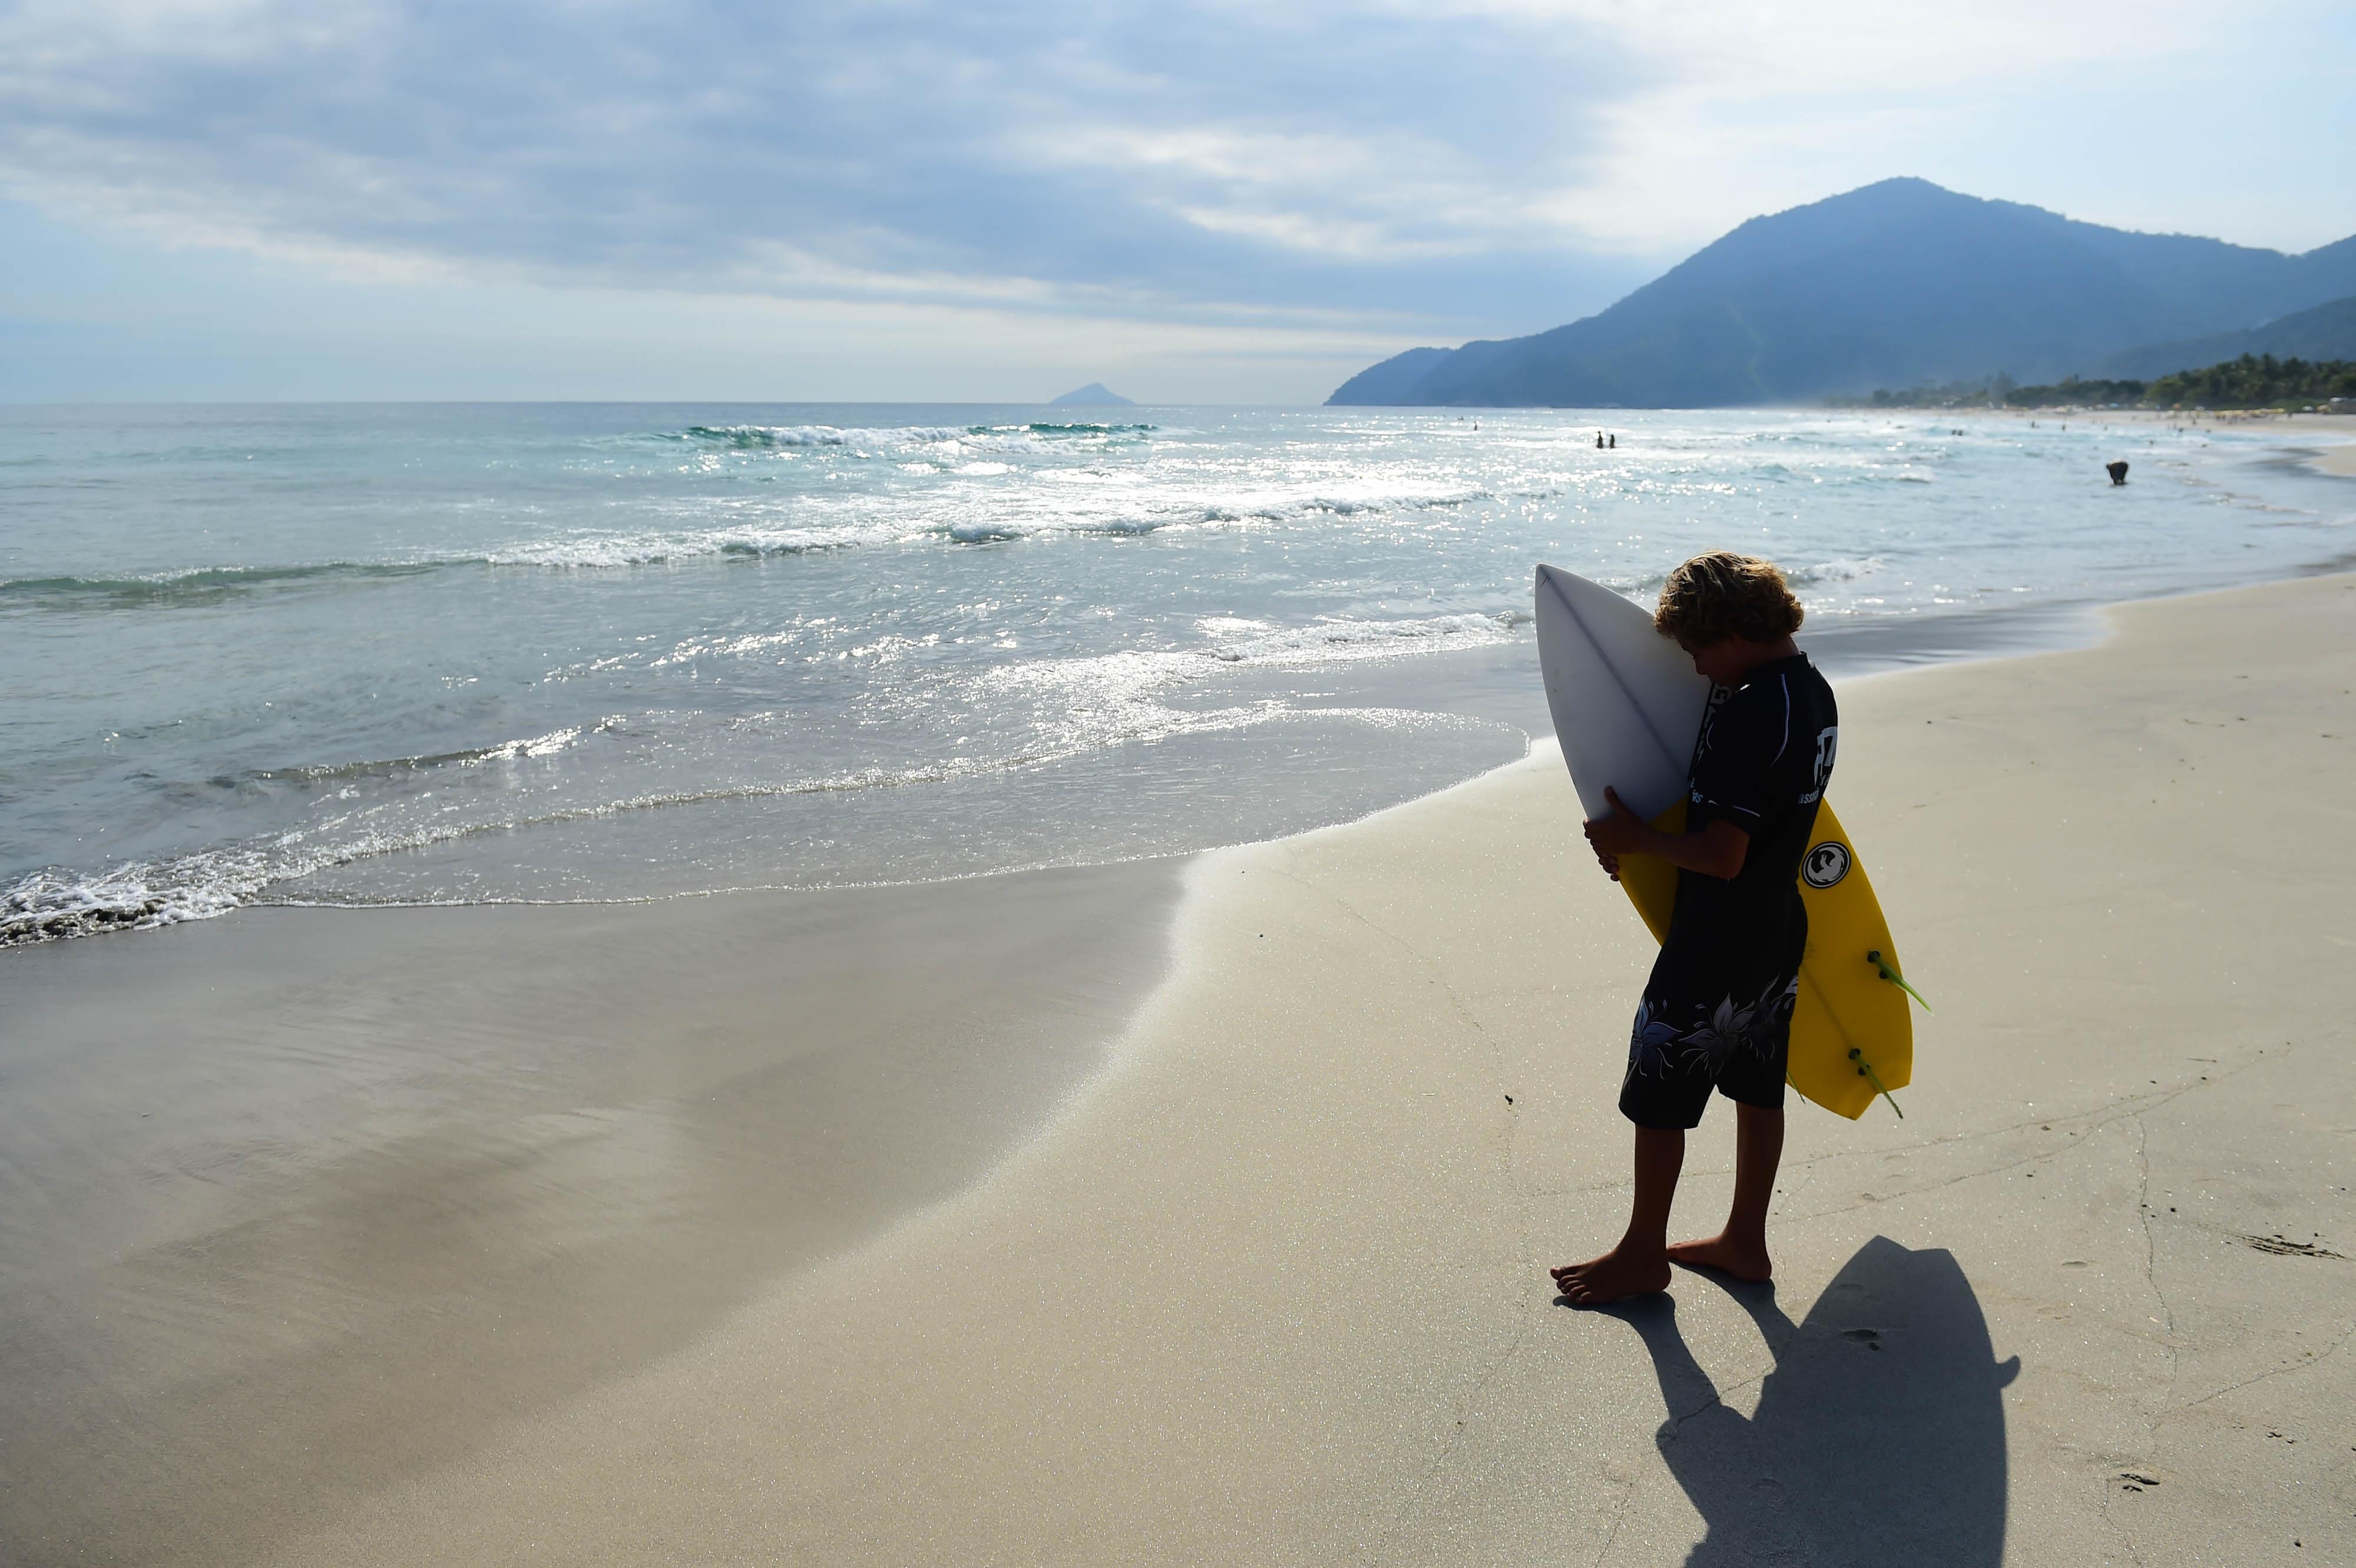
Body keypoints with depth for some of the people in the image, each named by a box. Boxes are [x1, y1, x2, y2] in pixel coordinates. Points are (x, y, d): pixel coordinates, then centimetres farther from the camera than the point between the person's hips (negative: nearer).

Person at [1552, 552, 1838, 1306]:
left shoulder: (1749, 712, -26)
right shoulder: (1812, 692, 4)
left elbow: (1721, 855, -27)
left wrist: (1634, 839, -13)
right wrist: (1646, 838, 10)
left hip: (1715, 945, -9)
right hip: (1780, 931, 9)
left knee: (1657, 1094, 6)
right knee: (1758, 1087, 19)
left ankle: (1643, 1254, 19)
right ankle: (1745, 1241, 32)